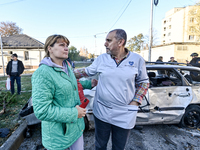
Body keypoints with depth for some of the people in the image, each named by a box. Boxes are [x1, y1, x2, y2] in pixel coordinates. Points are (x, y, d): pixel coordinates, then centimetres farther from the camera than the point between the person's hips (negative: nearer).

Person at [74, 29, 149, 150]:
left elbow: (144, 82, 3)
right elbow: (87, 71, 10)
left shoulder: (137, 60, -6)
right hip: (101, 112, 2)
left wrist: (135, 102, -6)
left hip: (124, 115, -1)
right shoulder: (101, 58, -1)